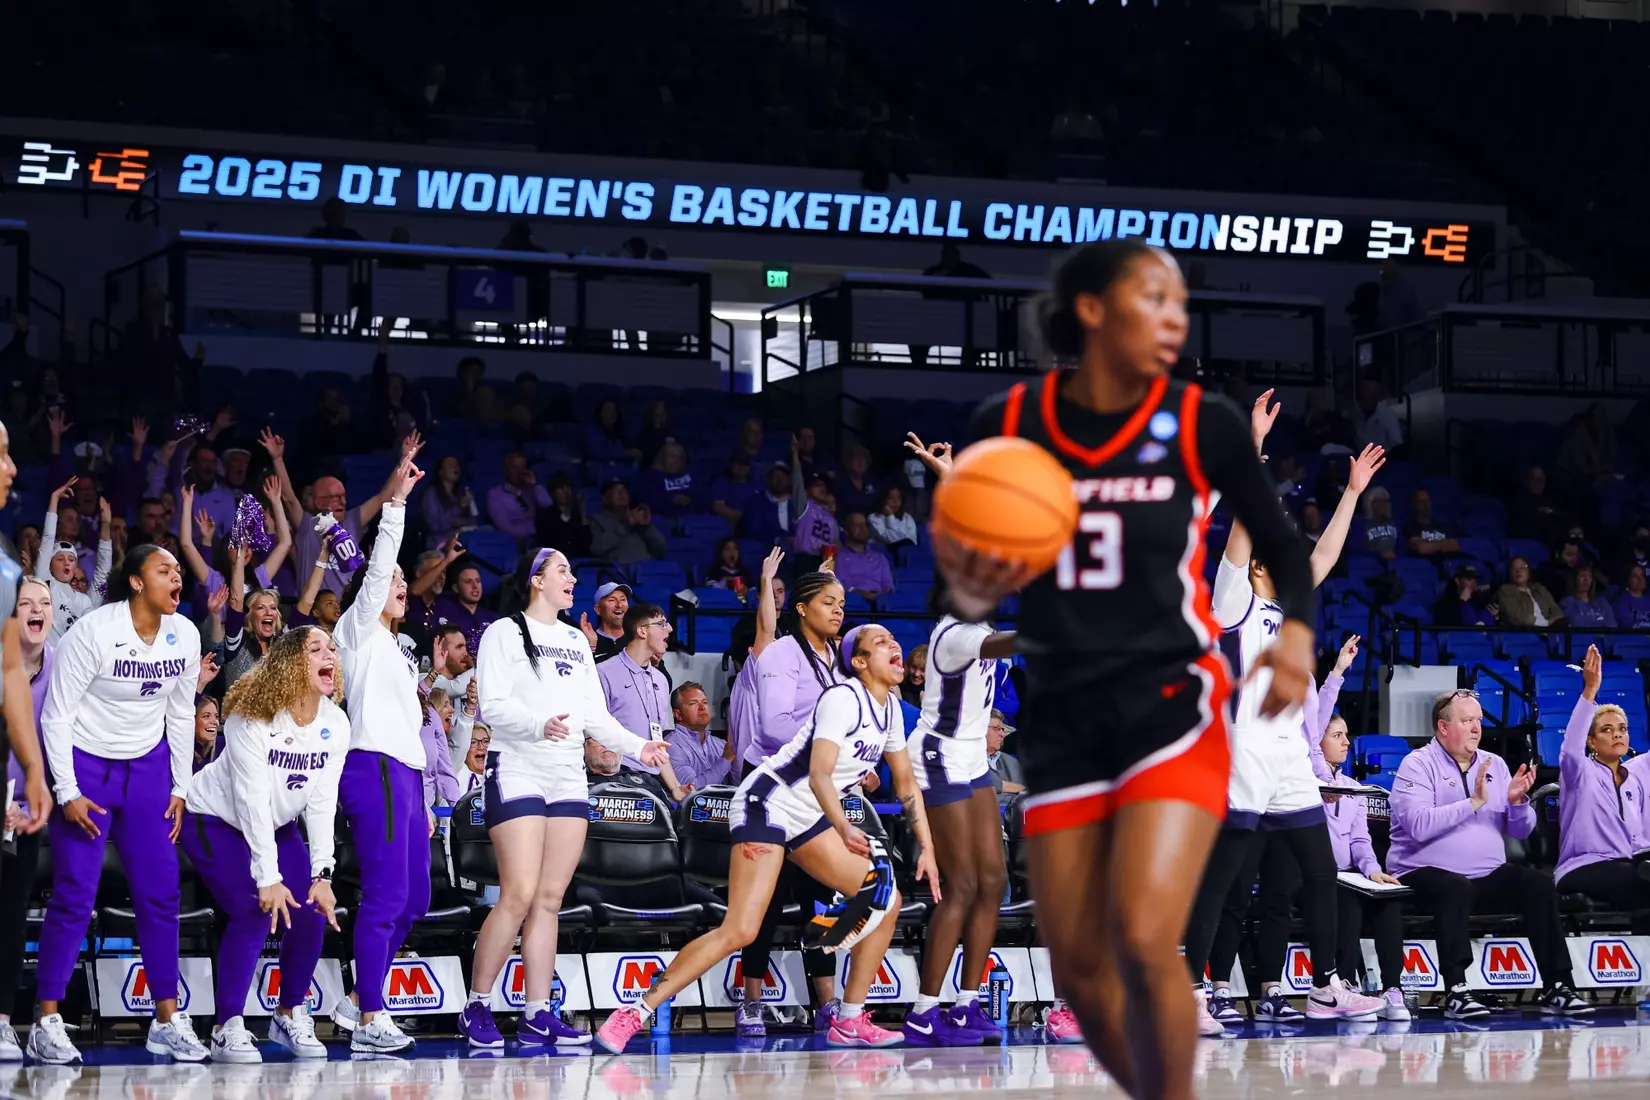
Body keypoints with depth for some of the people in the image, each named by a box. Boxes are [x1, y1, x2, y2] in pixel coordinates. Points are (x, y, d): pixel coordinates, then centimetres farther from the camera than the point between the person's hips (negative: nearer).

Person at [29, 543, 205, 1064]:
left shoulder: (184, 635, -3)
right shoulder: (94, 632, -19)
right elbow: (56, 716, -14)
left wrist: (179, 788, 7)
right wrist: (67, 794, -16)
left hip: (148, 766, 5)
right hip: (84, 762, -5)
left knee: (160, 892, 2)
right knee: (74, 894, -8)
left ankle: (168, 1021, 9)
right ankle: (47, 1024, -2)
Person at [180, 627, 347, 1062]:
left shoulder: (335, 725, -11)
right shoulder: (253, 717, -27)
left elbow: (322, 803, -11)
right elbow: (252, 801, -29)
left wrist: (322, 874, -19)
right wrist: (269, 879, -31)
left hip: (276, 826, 6)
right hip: (216, 819, -6)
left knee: (312, 912, -10)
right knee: (254, 914, -21)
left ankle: (290, 1017, 10)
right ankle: (228, 1029, -12)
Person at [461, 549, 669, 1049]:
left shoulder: (577, 641, 20)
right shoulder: (505, 632, -1)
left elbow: (595, 715, 20)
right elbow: (493, 705, -11)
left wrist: (637, 746, 5)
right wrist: (540, 725, -28)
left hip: (568, 779, 7)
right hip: (518, 773, -7)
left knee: (549, 899, 3)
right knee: (519, 895, -14)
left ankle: (538, 1016, 3)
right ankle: (477, 1007, -4)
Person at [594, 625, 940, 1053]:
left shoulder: (889, 708, 8)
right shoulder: (844, 698, -18)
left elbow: (906, 781, 17)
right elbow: (819, 775, -26)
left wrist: (926, 848, 12)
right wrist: (845, 830, -34)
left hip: (809, 817, 9)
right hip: (768, 804, -9)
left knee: (886, 901, 1)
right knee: (739, 931, -20)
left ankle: (849, 1022, 9)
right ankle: (634, 1014, -16)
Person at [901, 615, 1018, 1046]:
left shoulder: (976, 625, 7)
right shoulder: (957, 634, -23)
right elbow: (1009, 643, -41)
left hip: (971, 760, 10)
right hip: (941, 760, -10)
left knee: (992, 881, 5)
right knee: (962, 886, -11)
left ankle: (967, 1006, 9)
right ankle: (923, 1016, -7)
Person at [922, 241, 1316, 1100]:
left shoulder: (1202, 424, -6)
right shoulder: (1008, 425, -3)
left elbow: (1280, 545, 7)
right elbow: (972, 590, 4)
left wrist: (1296, 629, -12)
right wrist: (970, 589, -19)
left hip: (1172, 704, -3)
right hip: (1059, 716, 3)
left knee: (1142, 943, -19)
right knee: (1079, 970, 4)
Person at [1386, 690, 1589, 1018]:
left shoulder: (1495, 766, 13)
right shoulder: (1418, 765, -4)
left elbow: (1521, 830, 11)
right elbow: (1419, 825, -22)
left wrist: (1517, 802, -11)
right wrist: (1473, 803, -21)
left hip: (1487, 877, 6)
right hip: (1425, 876, -5)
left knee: (1539, 884, -18)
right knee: (1456, 888, -37)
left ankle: (1556, 988, -16)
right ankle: (1456, 991, -38)